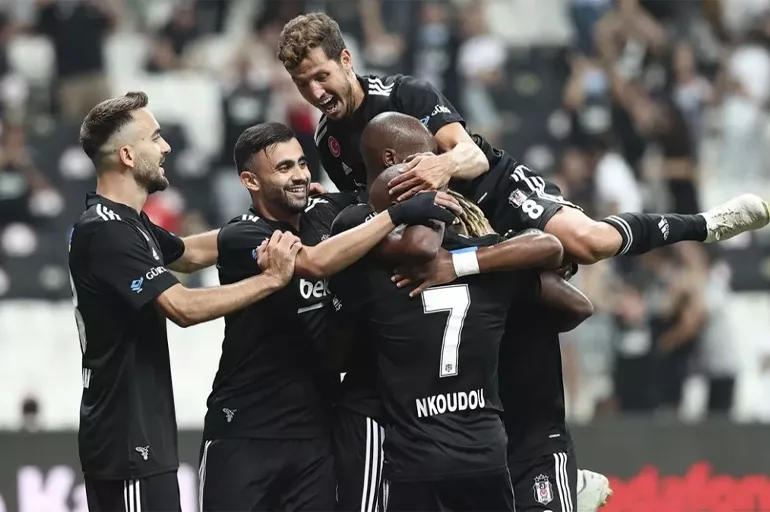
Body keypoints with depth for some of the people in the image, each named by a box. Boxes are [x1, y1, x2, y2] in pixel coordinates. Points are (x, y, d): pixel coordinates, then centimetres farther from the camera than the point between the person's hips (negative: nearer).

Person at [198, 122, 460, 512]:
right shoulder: (239, 238, -11)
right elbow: (316, 261, -26)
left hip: (316, 430, 5)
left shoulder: (326, 214, 5)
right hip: (243, 433, -5)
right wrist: (398, 214, -26)